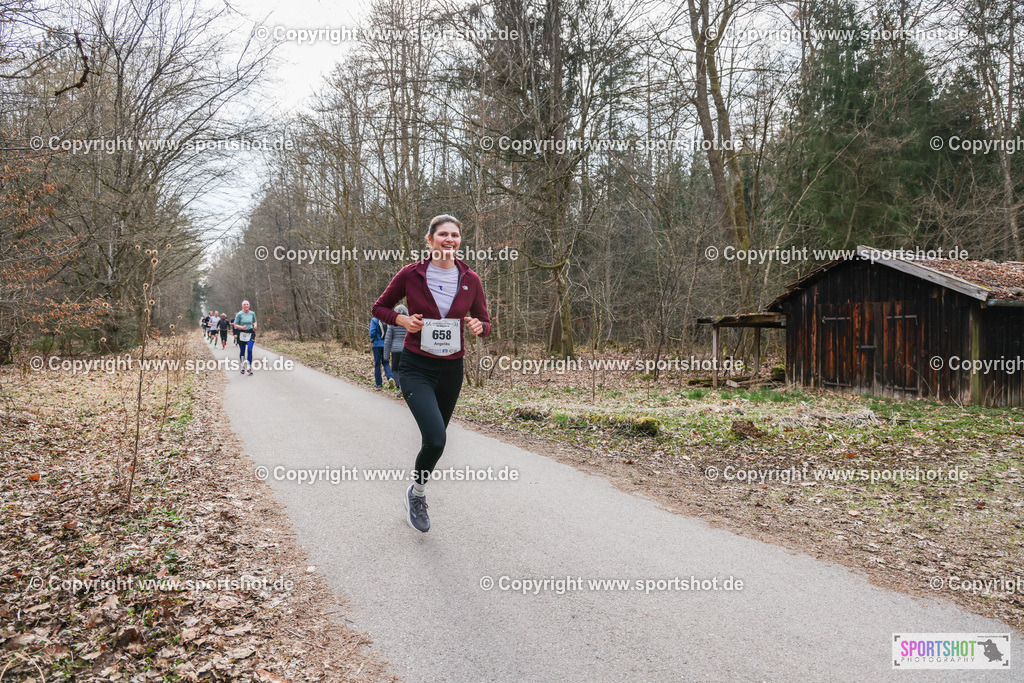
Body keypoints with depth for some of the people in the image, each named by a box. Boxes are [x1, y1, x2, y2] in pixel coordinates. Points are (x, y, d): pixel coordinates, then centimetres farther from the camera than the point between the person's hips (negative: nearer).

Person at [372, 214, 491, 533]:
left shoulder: (470, 280, 0)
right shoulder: (410, 274, -7)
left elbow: (484, 323, 9)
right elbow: (379, 307, 6)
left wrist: (479, 326, -14)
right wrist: (402, 319, -14)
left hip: (451, 369, 4)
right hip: (417, 367, -4)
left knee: (434, 440, 15)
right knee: (436, 439, -21)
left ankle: (416, 496, 41)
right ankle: (416, 492, 9)